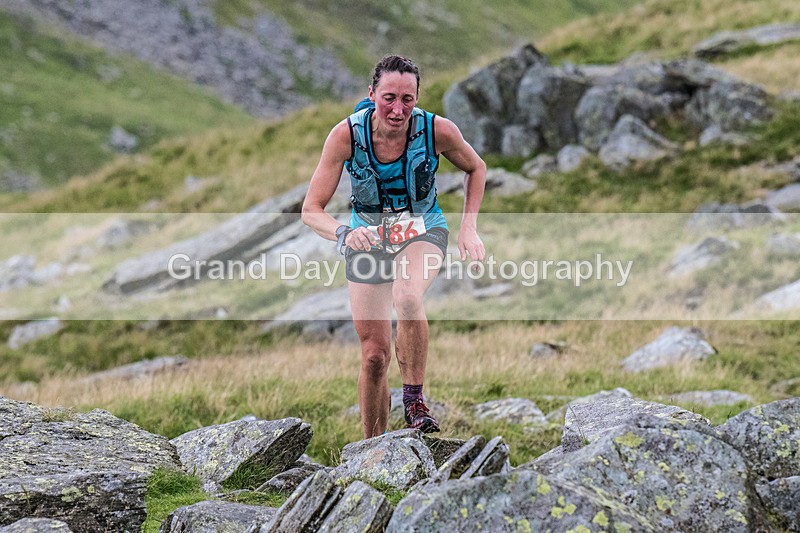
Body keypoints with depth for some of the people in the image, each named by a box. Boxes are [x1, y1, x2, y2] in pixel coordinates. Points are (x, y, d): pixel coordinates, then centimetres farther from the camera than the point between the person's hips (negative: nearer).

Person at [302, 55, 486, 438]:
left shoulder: (438, 130, -23)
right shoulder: (346, 134, -24)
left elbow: (475, 168, 1)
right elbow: (311, 210, -21)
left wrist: (468, 227, -9)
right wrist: (343, 233, -41)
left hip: (423, 230, -1)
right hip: (367, 236, 1)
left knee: (407, 298, -36)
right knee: (374, 355, 1)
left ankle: (414, 399, -15)